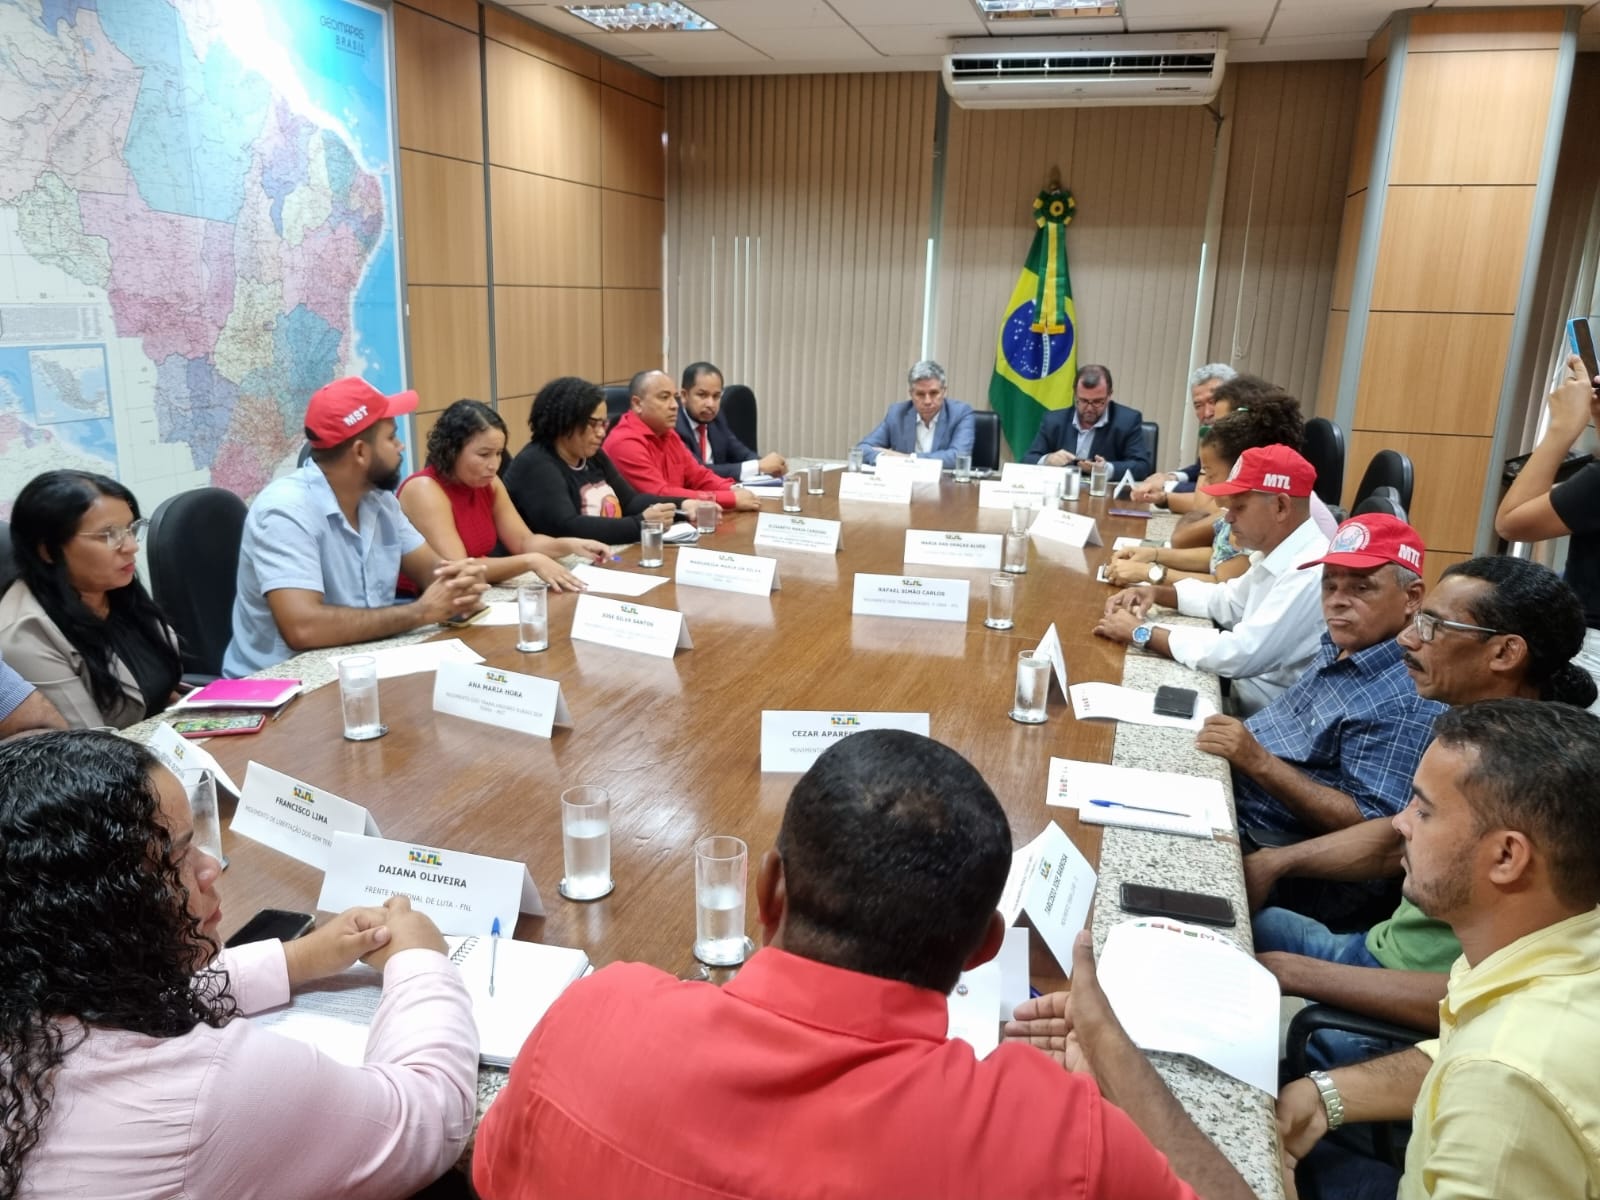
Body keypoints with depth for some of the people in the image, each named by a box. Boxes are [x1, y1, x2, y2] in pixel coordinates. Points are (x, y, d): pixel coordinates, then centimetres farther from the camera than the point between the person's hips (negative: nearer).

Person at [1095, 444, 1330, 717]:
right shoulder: (1280, 555, 5)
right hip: (1247, 705, 8)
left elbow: (1239, 655, -29)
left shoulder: (1312, 571, -25)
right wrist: (1157, 592, 3)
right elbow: (1228, 601, 20)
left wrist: (1141, 633, -19)